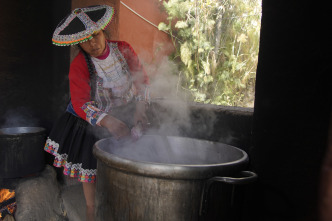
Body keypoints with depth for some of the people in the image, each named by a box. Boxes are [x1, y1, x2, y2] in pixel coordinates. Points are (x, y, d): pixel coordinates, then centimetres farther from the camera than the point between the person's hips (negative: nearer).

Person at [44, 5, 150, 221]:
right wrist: (108, 121, -48)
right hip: (92, 120, -1)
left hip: (124, 114, 2)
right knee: (92, 165, 10)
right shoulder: (79, 65, -22)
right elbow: (80, 103, -31)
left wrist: (140, 106, -29)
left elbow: (142, 79, -11)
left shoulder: (123, 49, -15)